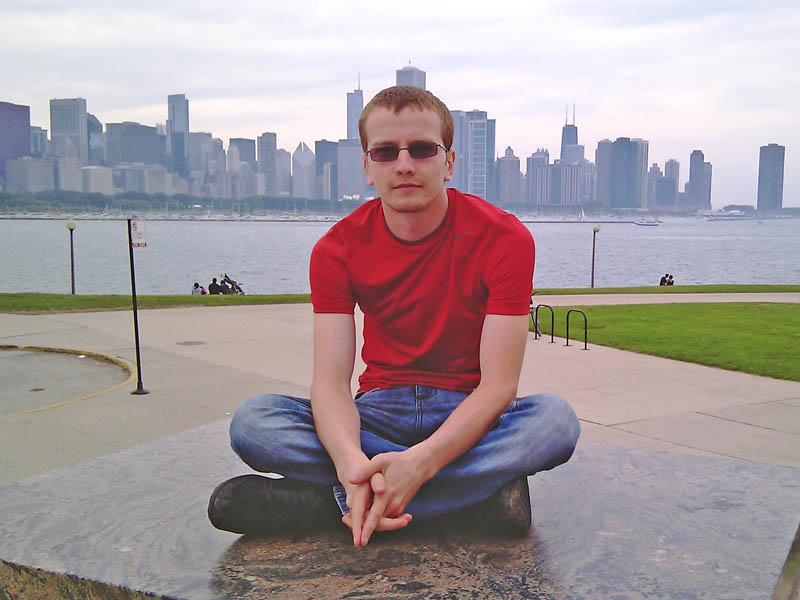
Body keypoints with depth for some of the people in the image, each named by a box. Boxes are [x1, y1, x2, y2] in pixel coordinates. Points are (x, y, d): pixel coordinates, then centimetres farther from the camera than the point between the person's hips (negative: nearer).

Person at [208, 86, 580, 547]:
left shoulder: (504, 238, -13)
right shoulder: (337, 249, -7)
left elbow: (498, 382, -19)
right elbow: (330, 380, -15)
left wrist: (419, 461, -37)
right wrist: (352, 462, -38)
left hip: (468, 415, -1)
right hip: (381, 410, 2)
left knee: (557, 419, -34)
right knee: (251, 422, -24)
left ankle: (328, 501, -29)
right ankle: (479, 485, -25)